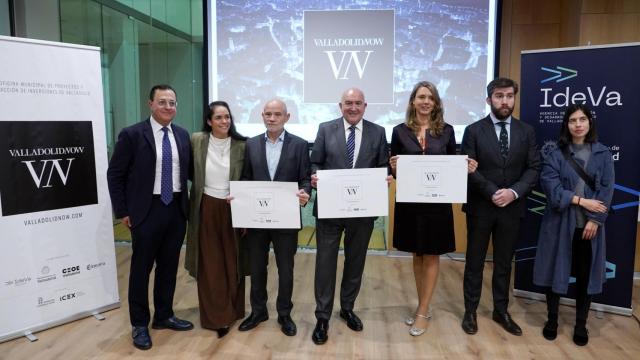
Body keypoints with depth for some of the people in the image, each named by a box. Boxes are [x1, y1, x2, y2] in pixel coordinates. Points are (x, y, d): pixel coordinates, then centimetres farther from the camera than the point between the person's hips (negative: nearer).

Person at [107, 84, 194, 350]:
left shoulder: (183, 135, 6)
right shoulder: (132, 134, -8)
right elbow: (115, 175, -5)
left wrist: (187, 203, 6)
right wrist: (123, 212, -7)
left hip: (176, 209, 5)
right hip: (147, 210, -4)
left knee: (169, 266, 14)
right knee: (141, 268, 7)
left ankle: (164, 316, 32)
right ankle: (139, 324, 24)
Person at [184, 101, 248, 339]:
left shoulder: (241, 145, -6)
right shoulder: (196, 141, -4)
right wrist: (193, 201, 3)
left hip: (232, 209, 0)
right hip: (206, 208, 0)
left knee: (232, 262, 10)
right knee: (210, 264, 6)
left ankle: (232, 311, 29)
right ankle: (216, 316, 19)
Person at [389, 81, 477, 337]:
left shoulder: (446, 130, 2)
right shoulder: (400, 131, 1)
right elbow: (393, 170, 2)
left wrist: (466, 169, -14)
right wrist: (393, 167, -20)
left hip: (437, 201, 0)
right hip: (410, 201, 1)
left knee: (431, 256, 6)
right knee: (417, 255, 13)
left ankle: (423, 312, 18)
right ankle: (423, 307, 29)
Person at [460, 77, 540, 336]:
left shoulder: (526, 131, 5)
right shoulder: (474, 130, -3)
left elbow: (533, 169, 0)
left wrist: (513, 192, -15)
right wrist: (492, 192, -18)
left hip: (512, 208, 2)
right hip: (480, 207, -2)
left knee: (504, 263, 13)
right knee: (475, 262, 9)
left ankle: (501, 311, 29)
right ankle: (470, 311, 22)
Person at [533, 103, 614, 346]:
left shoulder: (602, 154, 4)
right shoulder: (554, 152, -1)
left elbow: (607, 190, -1)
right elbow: (550, 186, -9)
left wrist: (595, 220, -10)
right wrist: (580, 200, -14)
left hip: (589, 224, 1)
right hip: (560, 222, -1)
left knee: (585, 273, 9)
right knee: (556, 270, 6)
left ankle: (581, 325, 25)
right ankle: (552, 319, 23)